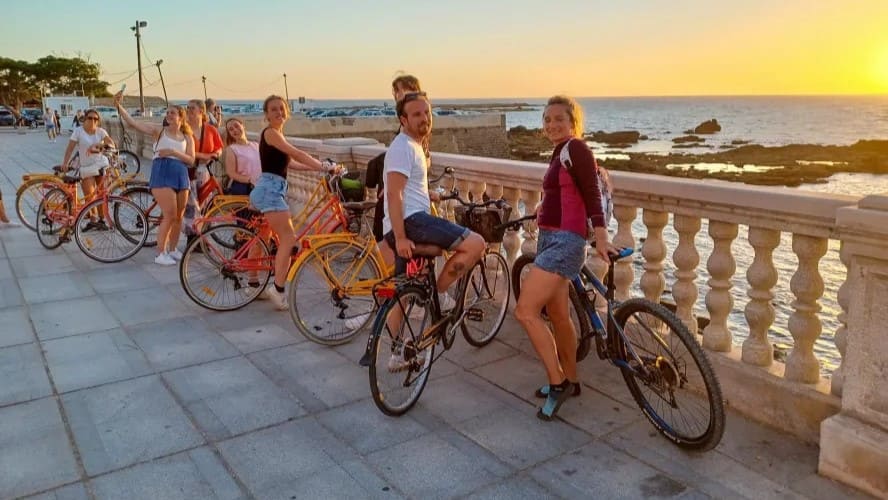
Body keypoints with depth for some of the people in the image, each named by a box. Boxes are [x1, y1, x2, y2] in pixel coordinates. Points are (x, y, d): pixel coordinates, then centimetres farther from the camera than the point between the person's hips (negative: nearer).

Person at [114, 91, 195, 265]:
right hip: (162, 173, -4)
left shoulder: (187, 137, 11)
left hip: (181, 175, 4)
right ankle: (160, 254, -2)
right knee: (170, 216, -11)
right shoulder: (159, 130, 4)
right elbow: (132, 123, -5)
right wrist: (118, 106, -16)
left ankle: (172, 249, 26)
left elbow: (191, 160, 1)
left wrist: (173, 152, -13)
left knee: (179, 216, 9)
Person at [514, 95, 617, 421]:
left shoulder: (576, 148, -10)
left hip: (565, 241, -10)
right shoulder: (560, 153, 16)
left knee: (526, 311, -15)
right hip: (550, 238, 10)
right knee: (558, 314, 16)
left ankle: (558, 382, -3)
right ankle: (569, 381, 30)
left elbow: (592, 194, -18)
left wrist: (601, 237, -27)